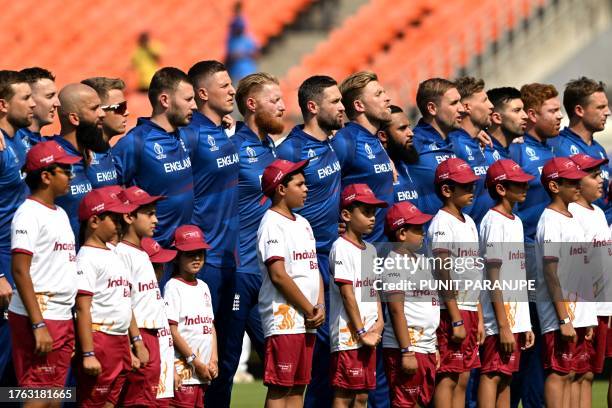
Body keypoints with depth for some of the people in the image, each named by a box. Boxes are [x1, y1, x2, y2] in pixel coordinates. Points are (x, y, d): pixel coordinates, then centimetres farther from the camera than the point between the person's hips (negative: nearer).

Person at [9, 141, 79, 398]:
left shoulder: (60, 214, 17)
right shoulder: (29, 214, -10)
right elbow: (20, 271, -16)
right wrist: (38, 325, -22)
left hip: (63, 319, 9)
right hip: (39, 318, -9)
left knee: (54, 396, 8)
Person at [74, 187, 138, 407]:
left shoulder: (113, 255, 18)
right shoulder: (88, 257, -9)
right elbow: (83, 308, -15)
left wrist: (130, 347, 21)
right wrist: (87, 354, -21)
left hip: (120, 342, 9)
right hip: (99, 338, -9)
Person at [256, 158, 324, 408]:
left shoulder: (302, 223, 18)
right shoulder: (272, 223, -9)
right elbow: (278, 275, -17)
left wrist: (320, 307, 0)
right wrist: (310, 310, -11)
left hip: (308, 320, 9)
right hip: (284, 318, -9)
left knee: (298, 387, 9)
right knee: (280, 388, -9)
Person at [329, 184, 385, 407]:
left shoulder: (370, 250, 16)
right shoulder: (341, 248, -10)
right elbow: (347, 293, -14)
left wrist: (379, 321, 1)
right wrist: (361, 332, -14)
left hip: (369, 336, 8)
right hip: (348, 335, -8)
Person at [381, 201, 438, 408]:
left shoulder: (422, 262, 17)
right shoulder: (395, 264, -11)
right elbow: (397, 310, -16)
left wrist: (434, 347, 21)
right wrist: (406, 352, -20)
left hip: (427, 349, 9)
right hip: (407, 347, -9)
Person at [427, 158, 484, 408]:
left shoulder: (468, 222, 15)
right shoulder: (442, 224, -11)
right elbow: (443, 277, -16)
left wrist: (479, 318, 16)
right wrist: (456, 320, -19)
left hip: (469, 311, 9)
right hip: (450, 312, -9)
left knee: (463, 377, 8)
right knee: (448, 378, -8)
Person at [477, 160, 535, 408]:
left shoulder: (516, 221, 15)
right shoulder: (494, 222, -12)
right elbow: (493, 278, -15)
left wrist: (526, 324, 14)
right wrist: (503, 326, -19)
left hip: (516, 319, 8)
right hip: (500, 320, -8)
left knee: (506, 376, 9)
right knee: (492, 375, -9)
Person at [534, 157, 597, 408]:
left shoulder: (572, 220, 16)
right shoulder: (551, 221, -11)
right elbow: (551, 273, -16)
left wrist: (588, 318, 15)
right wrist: (564, 319, -20)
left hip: (578, 316, 8)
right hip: (559, 316, -8)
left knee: (570, 373, 8)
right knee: (558, 373, -6)